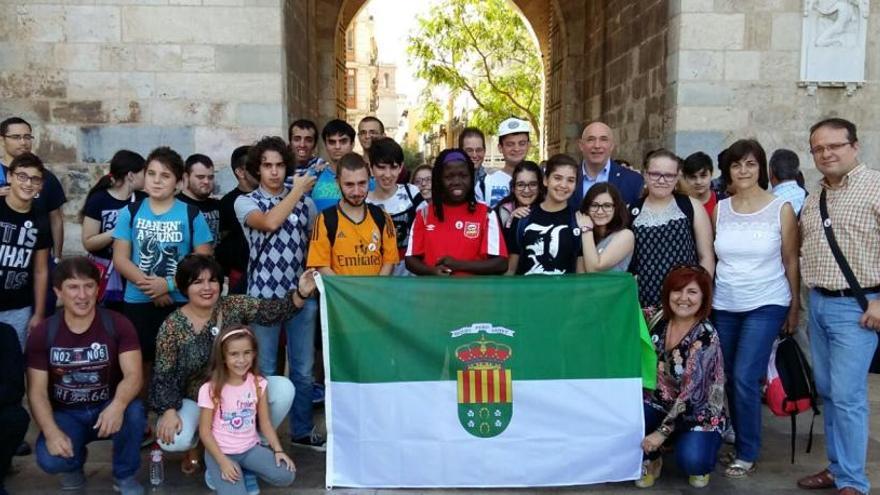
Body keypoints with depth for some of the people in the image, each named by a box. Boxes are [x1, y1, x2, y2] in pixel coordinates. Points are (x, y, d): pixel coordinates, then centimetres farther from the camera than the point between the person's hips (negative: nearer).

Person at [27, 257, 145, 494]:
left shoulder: (117, 324, -11)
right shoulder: (42, 334, -6)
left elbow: (134, 375, -21)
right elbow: (37, 391, -8)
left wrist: (118, 405, -43)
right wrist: (51, 432, -25)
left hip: (107, 408, 0)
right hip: (66, 414, 1)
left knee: (133, 411, -34)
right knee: (49, 460, -29)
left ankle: (125, 476, -5)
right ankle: (74, 462, 11)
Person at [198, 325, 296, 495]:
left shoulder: (259, 384, -4)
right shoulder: (210, 389, -15)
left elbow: (265, 422, 1)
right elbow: (205, 431, -10)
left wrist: (278, 450, -12)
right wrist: (223, 462, -18)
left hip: (251, 448, 3)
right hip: (221, 451, -3)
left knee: (286, 476, -18)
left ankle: (245, 469, 8)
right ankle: (221, 475, 6)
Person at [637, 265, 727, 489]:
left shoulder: (706, 336, -20)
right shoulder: (659, 320, -5)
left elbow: (691, 393, -24)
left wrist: (662, 432, -25)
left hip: (699, 413, -4)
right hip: (661, 405, 4)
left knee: (690, 460, -31)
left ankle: (699, 464, 10)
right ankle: (650, 459, 7)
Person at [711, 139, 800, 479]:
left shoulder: (781, 209, -4)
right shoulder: (719, 209, 4)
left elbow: (791, 263, 0)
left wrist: (795, 307, 2)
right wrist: (704, 300, 7)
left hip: (766, 305, -3)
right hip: (724, 305, 4)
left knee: (745, 378, -10)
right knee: (728, 379, 8)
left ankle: (747, 454, 7)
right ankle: (739, 440, 26)